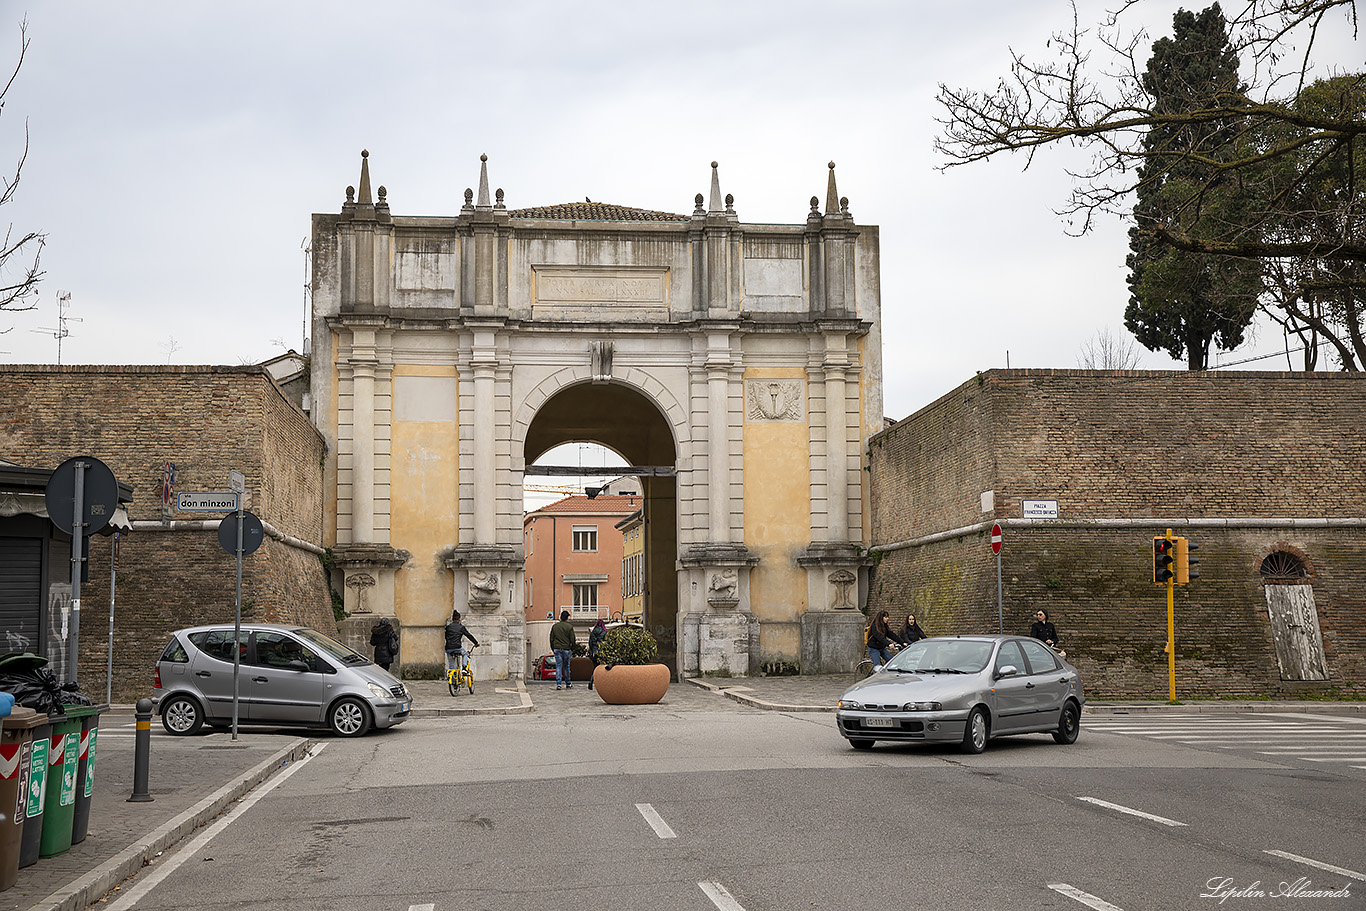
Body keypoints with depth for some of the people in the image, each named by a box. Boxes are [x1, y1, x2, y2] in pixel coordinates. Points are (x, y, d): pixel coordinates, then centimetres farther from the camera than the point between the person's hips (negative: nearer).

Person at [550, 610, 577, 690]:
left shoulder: (554, 626, 7)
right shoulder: (569, 627, -2)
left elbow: (551, 639, 9)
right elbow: (572, 640, -2)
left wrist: (553, 649, 15)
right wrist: (572, 650, 7)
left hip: (557, 648, 2)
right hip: (566, 649, -1)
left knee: (558, 666, 0)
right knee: (566, 666, 9)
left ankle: (558, 683, -10)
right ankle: (568, 684, 17)